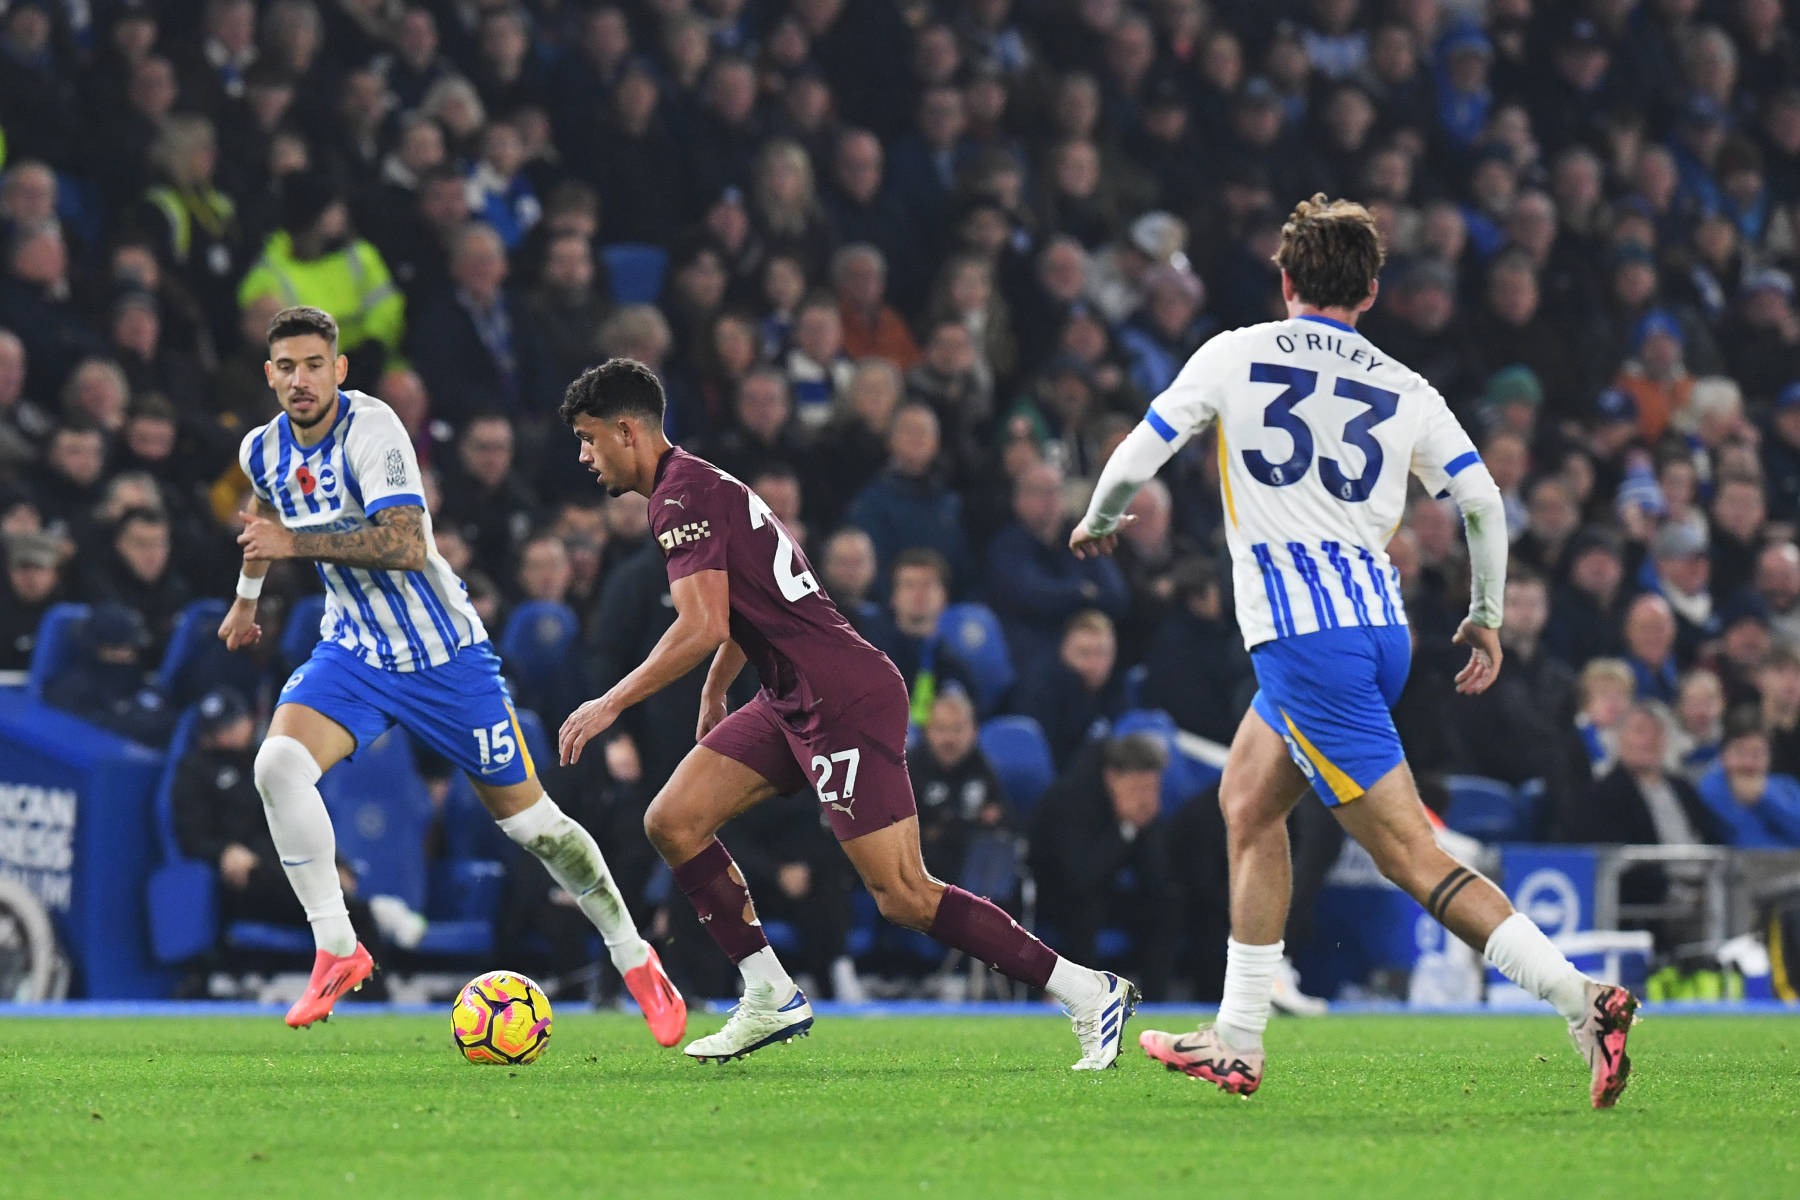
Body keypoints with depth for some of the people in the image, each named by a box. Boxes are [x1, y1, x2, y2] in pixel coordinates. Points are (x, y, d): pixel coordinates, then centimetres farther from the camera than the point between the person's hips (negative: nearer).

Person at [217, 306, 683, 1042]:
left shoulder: (371, 429, -22)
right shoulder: (263, 450, -1)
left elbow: (406, 545, -34)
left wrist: (297, 543, -36)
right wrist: (248, 592, 38)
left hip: (444, 653, -5)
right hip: (354, 654, 5)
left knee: (527, 817, 3)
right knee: (278, 765, -23)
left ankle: (635, 962, 21)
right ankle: (336, 950, -11)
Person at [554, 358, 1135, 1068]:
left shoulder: (681, 497, -13)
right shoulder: (699, 487, 18)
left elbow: (702, 628, -23)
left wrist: (610, 704, -16)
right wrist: (713, 692, 43)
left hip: (845, 702, -10)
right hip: (792, 703, 10)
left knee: (903, 897, -12)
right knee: (672, 822, 5)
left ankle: (1090, 996, -7)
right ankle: (771, 1000, 8)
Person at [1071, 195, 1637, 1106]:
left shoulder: (1235, 356, 3)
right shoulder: (1403, 390, 11)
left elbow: (1136, 457, 6)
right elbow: (1484, 500, 7)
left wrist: (1097, 524, 27)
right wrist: (1486, 619, 21)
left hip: (1302, 638, -6)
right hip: (1380, 626, 6)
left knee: (1411, 854, -10)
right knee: (1247, 802, 22)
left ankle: (1583, 999, -22)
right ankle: (1236, 1043, 22)